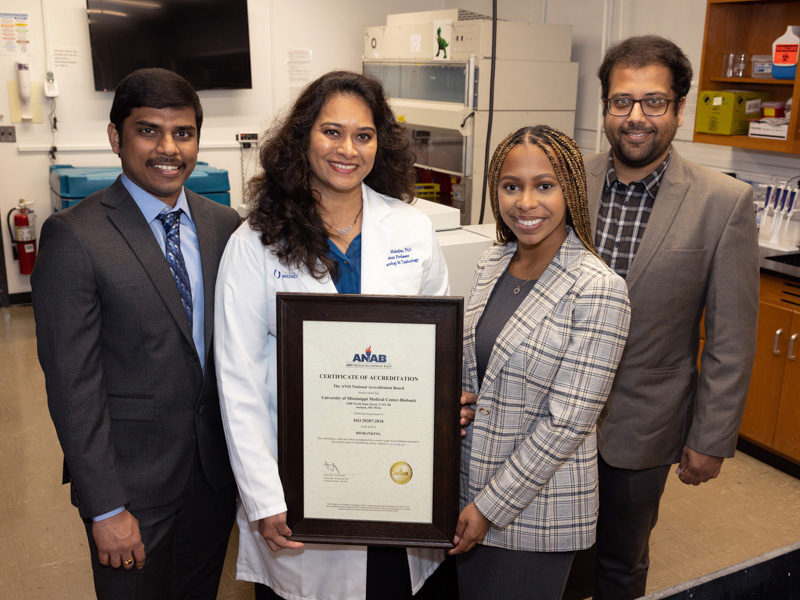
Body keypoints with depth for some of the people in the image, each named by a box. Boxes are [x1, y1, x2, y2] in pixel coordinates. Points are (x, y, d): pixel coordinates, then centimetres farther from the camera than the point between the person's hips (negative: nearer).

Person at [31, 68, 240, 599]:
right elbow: (72, 383, -15)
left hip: (217, 466, 5)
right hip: (133, 476, -5)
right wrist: (106, 508, -15)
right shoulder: (74, 237, -15)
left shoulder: (224, 225, 2)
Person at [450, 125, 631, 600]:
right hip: (468, 479, 6)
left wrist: (490, 506, -15)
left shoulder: (599, 291, -21)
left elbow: (567, 423, -20)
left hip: (538, 503, -6)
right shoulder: (492, 264, 0)